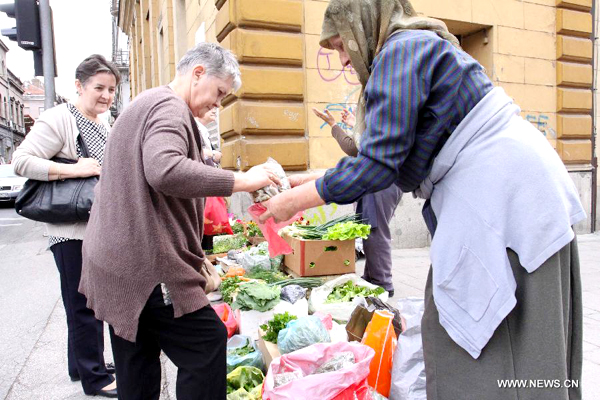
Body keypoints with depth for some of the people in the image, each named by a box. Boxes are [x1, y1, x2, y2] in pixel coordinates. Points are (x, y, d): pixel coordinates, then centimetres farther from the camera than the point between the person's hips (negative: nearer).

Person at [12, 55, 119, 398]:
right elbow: (21, 161, -18)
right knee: (85, 305, 0)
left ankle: (81, 366, 35)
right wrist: (73, 170, -24)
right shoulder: (58, 119, -12)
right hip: (72, 231, -9)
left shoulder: (104, 124, 14)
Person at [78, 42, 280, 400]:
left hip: (117, 263, 11)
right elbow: (166, 171, -32)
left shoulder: (147, 104, 24)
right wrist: (243, 181, -25)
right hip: (146, 267, -11)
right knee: (208, 342, -4)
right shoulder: (169, 107, -11)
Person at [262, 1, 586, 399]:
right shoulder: (425, 48, 21)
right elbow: (392, 155, 19)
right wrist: (315, 179, 18)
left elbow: (379, 162, -19)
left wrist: (296, 200, -7)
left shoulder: (400, 51, -10)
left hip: (500, 197, -10)